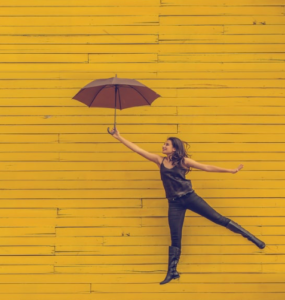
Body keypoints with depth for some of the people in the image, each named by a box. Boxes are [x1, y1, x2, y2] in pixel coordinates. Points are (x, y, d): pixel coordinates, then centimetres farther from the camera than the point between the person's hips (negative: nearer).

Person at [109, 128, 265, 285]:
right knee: (175, 238, 4)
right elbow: (137, 149, 5)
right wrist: (119, 137, 2)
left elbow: (207, 167, 3)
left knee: (219, 219, -2)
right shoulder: (159, 160, 8)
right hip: (174, 203, 2)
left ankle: (252, 238, 5)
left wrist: (230, 170, 1)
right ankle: (172, 272, 12)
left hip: (190, 197, -2)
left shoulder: (183, 161, 2)